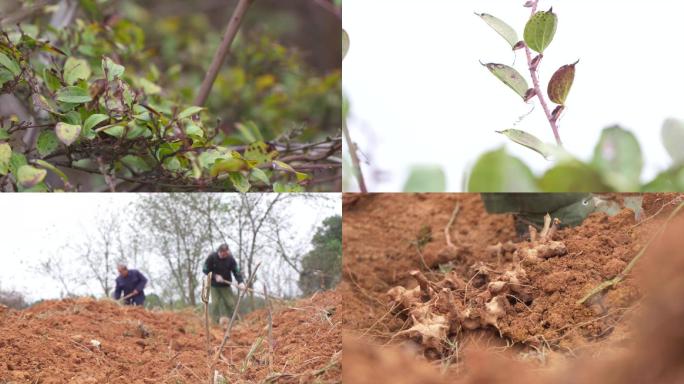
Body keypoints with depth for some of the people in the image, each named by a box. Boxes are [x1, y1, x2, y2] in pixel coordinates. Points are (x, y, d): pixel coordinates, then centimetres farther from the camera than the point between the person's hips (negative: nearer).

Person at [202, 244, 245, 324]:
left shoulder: (230, 258, -12)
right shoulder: (212, 257, -15)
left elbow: (236, 271, -13)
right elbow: (205, 270, -7)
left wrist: (240, 282, -29)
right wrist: (215, 276, -18)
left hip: (226, 285, 1)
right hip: (214, 285, -1)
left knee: (231, 303, -3)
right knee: (215, 304, -4)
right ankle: (216, 322, 4)